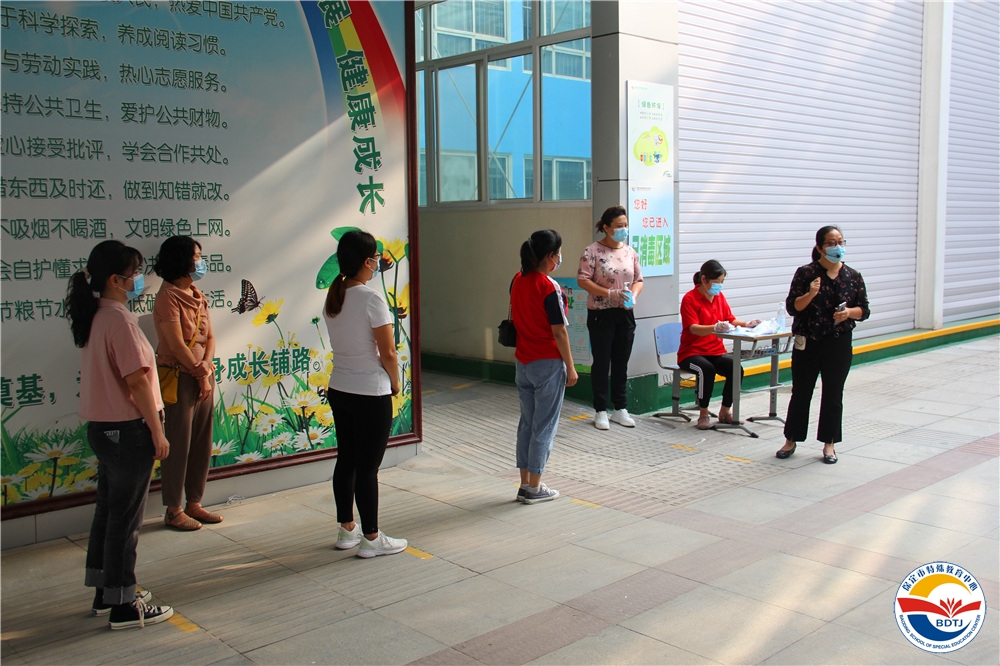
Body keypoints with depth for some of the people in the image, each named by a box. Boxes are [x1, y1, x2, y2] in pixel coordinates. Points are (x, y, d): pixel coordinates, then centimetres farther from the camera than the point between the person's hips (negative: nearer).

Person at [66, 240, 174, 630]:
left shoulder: (93, 316, 10)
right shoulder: (119, 319, -19)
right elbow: (137, 380, -21)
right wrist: (157, 432, -15)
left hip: (101, 426, 9)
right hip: (127, 429, -9)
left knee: (108, 510, 17)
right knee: (126, 518, -1)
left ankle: (105, 593, 29)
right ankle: (124, 606, 9)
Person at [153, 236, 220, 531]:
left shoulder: (197, 296, 13)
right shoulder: (168, 296, -12)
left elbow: (210, 338, 10)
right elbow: (176, 344, -17)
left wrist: (207, 371, -6)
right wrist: (202, 373, -11)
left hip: (203, 376, 8)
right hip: (179, 378, -8)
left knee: (202, 443, 11)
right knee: (178, 445, -1)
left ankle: (194, 503, 23)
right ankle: (173, 510, 10)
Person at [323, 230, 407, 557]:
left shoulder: (333, 297, 4)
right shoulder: (371, 299, -18)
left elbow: (344, 343, 10)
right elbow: (388, 353, -16)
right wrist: (395, 383, 1)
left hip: (338, 390, 8)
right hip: (371, 395, -7)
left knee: (346, 460, 16)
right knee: (368, 467, 1)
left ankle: (347, 529, 28)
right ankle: (371, 538, 12)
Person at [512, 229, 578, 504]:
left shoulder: (518, 281, 3)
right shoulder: (550, 288, -18)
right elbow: (559, 332, -16)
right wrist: (570, 367, -10)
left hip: (522, 362, 7)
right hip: (548, 364, -7)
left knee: (526, 423, 14)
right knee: (544, 426, 4)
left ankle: (525, 485, 20)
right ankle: (534, 488, 11)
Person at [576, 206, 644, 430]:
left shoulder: (630, 252, 7)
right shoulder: (593, 251, -8)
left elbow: (638, 280, 13)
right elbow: (582, 280, -13)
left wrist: (633, 294, -10)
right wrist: (610, 293, -21)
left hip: (625, 314, 5)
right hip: (601, 314, -5)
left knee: (621, 363, 11)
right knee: (601, 363, 2)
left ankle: (620, 408, 21)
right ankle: (600, 411, 12)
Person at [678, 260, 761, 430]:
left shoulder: (719, 296, 11)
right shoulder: (690, 299, -10)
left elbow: (731, 320, 13)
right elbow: (693, 328, -21)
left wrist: (747, 324, -7)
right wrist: (715, 328, -39)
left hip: (716, 351, 6)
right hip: (691, 353, -5)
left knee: (736, 369, -22)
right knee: (707, 369, -36)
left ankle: (725, 411, -3)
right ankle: (703, 414, -17)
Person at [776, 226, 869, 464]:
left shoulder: (853, 277, 2)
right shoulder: (805, 273, -4)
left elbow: (864, 310, 6)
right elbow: (792, 307, -6)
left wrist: (849, 313, -14)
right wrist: (810, 294, -23)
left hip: (839, 344, 1)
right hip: (807, 343, -1)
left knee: (833, 395, 8)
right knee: (801, 392, 7)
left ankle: (829, 443, 20)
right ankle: (791, 440, 20)